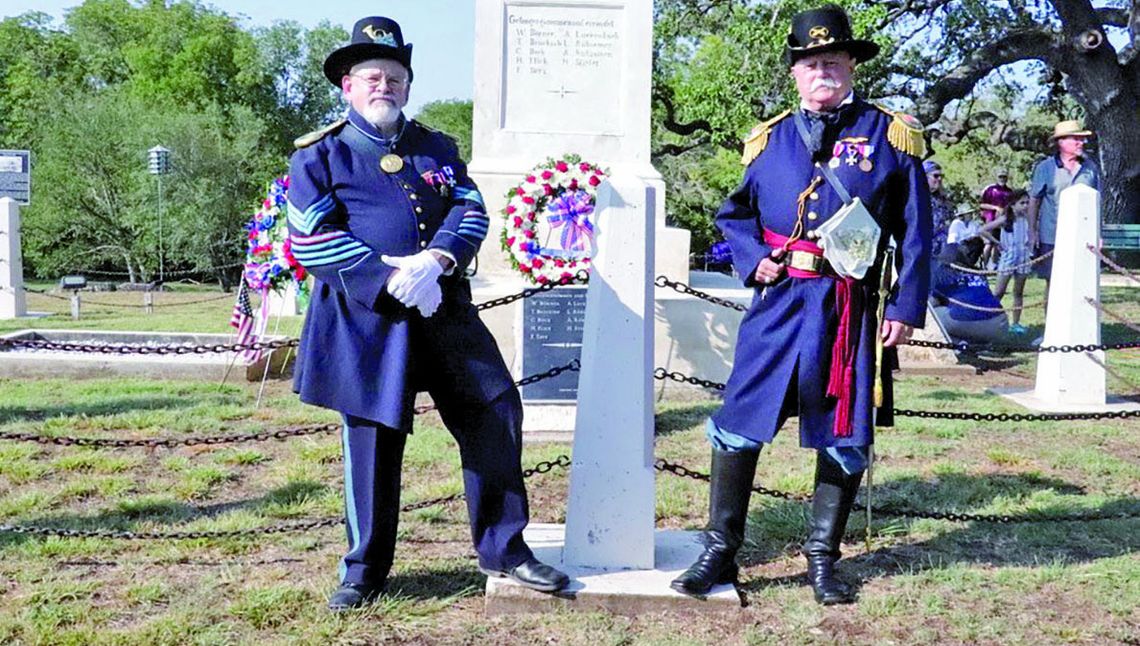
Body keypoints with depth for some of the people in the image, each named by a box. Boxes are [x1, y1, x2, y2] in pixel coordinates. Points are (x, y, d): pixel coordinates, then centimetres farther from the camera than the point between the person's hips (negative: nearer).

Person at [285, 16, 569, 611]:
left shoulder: (438, 149, 16)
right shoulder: (320, 155, 3)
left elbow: (472, 213, 5)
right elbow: (311, 238, -8)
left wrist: (435, 260, -16)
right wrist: (391, 278, -17)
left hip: (446, 310, 4)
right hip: (365, 318, -3)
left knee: (496, 411, 1)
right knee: (372, 440, 3)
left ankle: (502, 548, 16)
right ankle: (363, 570, 20)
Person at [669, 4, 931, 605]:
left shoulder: (890, 136, 3)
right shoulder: (768, 139, 9)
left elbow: (915, 231, 3)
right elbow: (734, 213, 19)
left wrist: (906, 307, -4)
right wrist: (754, 259, 1)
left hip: (850, 309, -1)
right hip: (778, 302, 1)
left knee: (843, 438, 7)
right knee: (738, 425, -1)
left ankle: (822, 559, 23)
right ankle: (719, 551, 13)